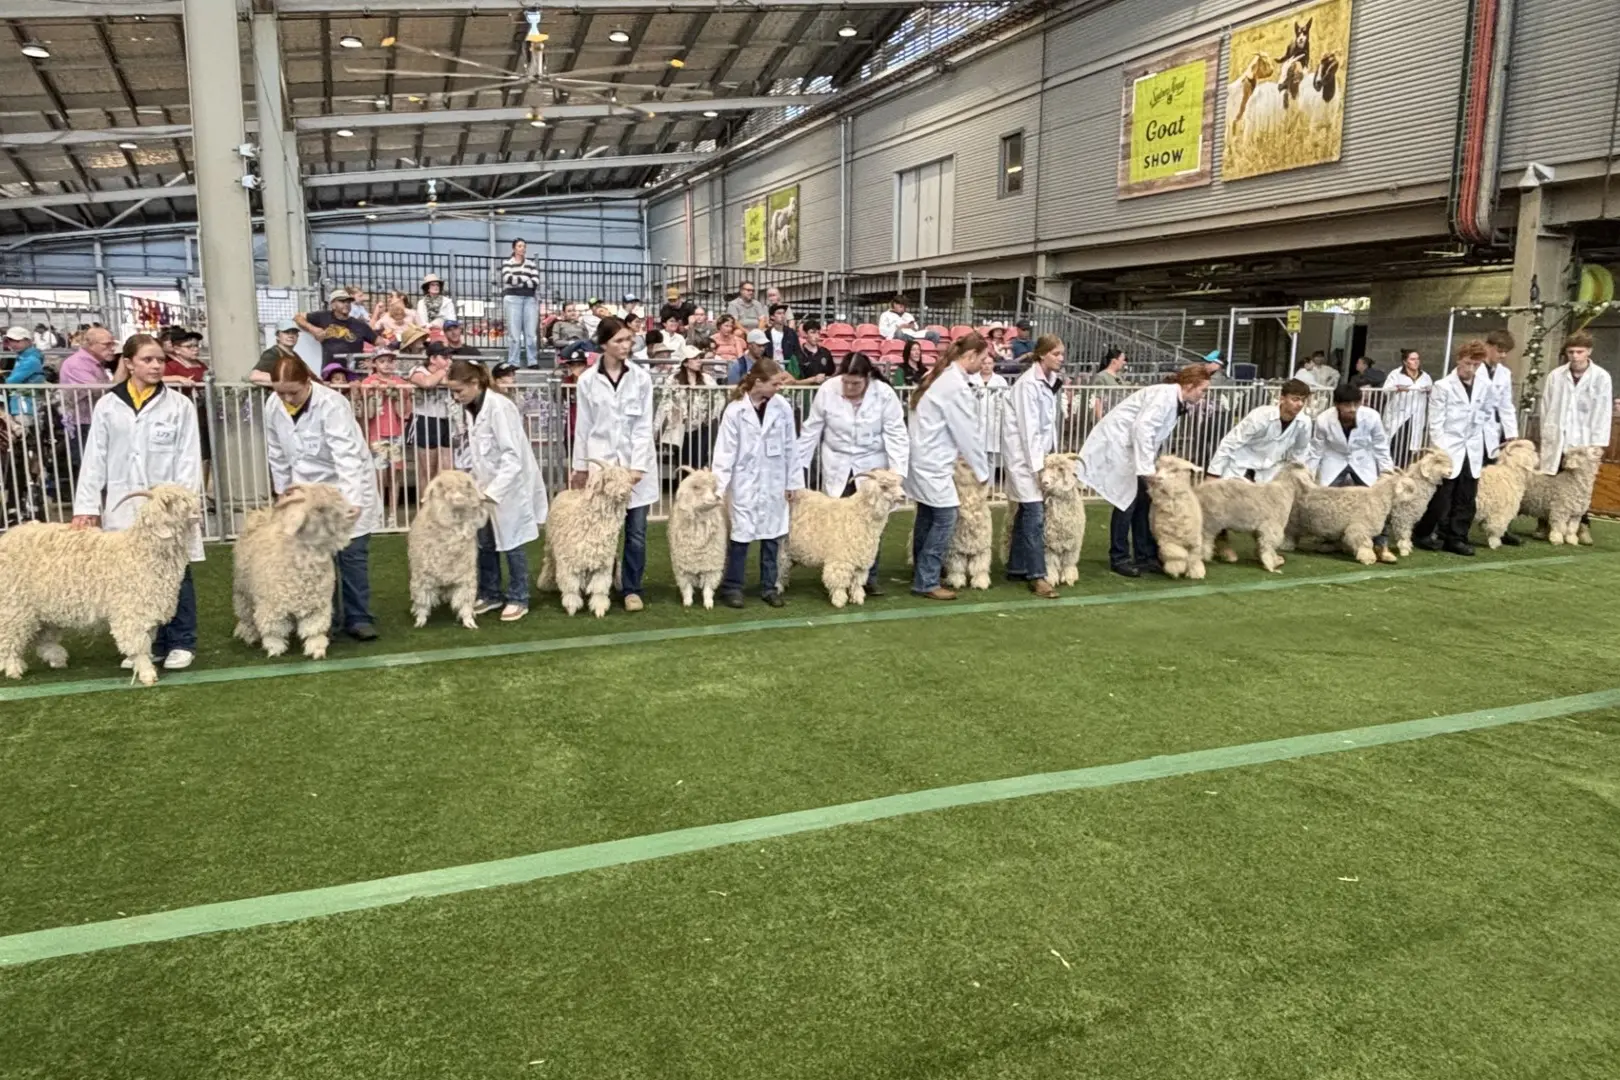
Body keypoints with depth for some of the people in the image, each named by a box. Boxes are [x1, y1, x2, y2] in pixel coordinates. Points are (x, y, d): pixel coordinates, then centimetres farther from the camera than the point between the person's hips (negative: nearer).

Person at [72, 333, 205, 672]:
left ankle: (182, 642, 13)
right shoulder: (107, 406, 5)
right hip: (123, 505, 2)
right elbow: (94, 459, 5)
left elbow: (189, 458, -2)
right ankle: (149, 642, 18)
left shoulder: (179, 405, 1)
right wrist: (86, 506, -1)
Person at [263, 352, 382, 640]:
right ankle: (327, 619, 15)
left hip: (347, 488, -4)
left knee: (352, 554, -2)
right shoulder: (273, 406, -7)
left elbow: (347, 455, -34)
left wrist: (350, 501, -43)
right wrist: (283, 491, 12)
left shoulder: (332, 404, -25)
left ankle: (359, 618, 9)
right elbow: (277, 454, 7)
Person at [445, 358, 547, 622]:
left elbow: (512, 456, -24)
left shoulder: (499, 406, -21)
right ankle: (490, 594, 27)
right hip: (487, 486, 8)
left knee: (511, 544, 2)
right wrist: (473, 482, 5)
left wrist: (494, 490, -27)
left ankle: (518, 599, 15)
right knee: (485, 543, 12)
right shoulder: (472, 408, 5)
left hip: (509, 486, -8)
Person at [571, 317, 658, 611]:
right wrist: (580, 466, 6)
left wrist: (637, 465, -10)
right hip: (601, 462, 0)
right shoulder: (588, 380, 0)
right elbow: (583, 427, 6)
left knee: (636, 532, 3)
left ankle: (633, 590, 15)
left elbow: (644, 426, -3)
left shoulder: (641, 377, -1)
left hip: (636, 461, 0)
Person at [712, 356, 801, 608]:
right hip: (745, 482, -3)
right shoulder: (735, 410, -11)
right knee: (740, 534, 0)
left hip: (774, 481, 3)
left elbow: (790, 447, 4)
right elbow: (725, 450, -9)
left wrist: (793, 481, 6)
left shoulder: (782, 407, -3)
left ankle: (769, 586, 21)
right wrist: (719, 485, -12)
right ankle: (732, 587, 12)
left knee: (772, 535, 10)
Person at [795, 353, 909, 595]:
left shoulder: (884, 394, -14)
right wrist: (799, 464, -2)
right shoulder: (827, 390, -11)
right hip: (838, 467, 0)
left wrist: (897, 470, -23)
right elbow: (811, 431, -2)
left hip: (872, 467, 0)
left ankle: (870, 576, 18)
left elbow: (896, 435, -13)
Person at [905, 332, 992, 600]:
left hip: (923, 457, 10)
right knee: (945, 518, -5)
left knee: (927, 516, 15)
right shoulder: (956, 386, -17)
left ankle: (921, 572, 24)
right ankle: (926, 581, -1)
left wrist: (958, 455, 14)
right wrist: (983, 471, -4)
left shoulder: (941, 376, 13)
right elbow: (968, 433, -13)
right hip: (933, 462, -10)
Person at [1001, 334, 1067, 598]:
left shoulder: (1050, 381, 11)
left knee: (1026, 515, 11)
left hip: (1040, 453, 8)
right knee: (1035, 516, -11)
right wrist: (1038, 464, -20)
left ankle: (1016, 569, 18)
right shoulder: (1028, 384, -14)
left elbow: (1049, 424, 11)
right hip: (1024, 455, -8)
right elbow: (1028, 428, -18)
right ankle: (1037, 576, -10)